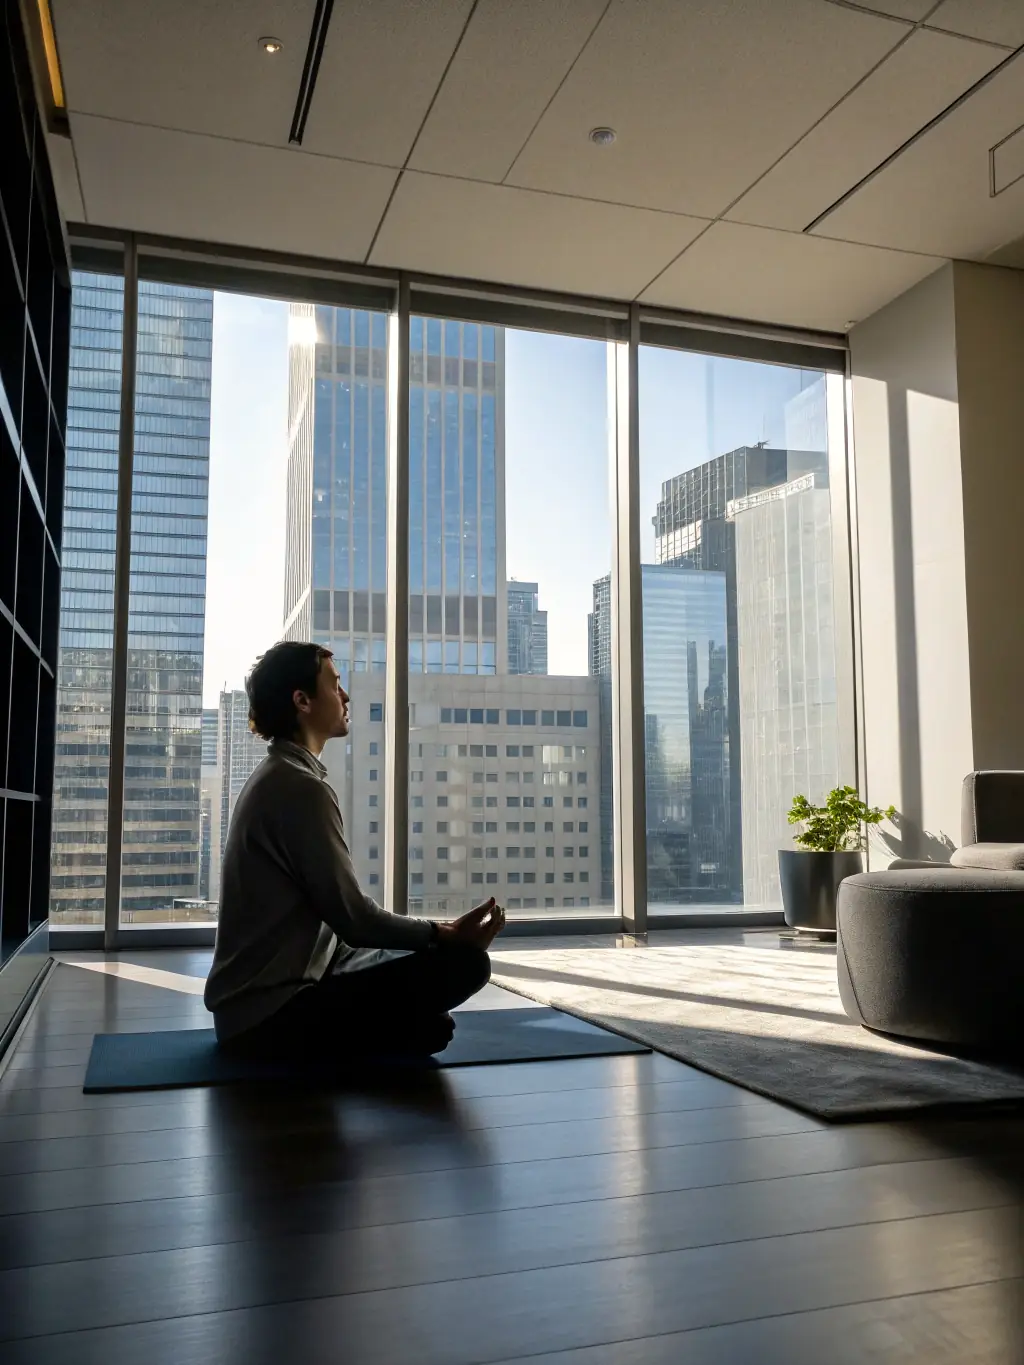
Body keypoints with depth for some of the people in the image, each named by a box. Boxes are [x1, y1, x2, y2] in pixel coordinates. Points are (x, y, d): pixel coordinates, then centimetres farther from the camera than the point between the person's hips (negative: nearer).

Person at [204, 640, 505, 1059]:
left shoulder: (275, 777, 14)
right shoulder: (302, 786, -18)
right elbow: (352, 917, -19)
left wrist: (440, 932, 14)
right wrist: (446, 933, -7)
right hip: (275, 1007, -10)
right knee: (464, 962, -15)